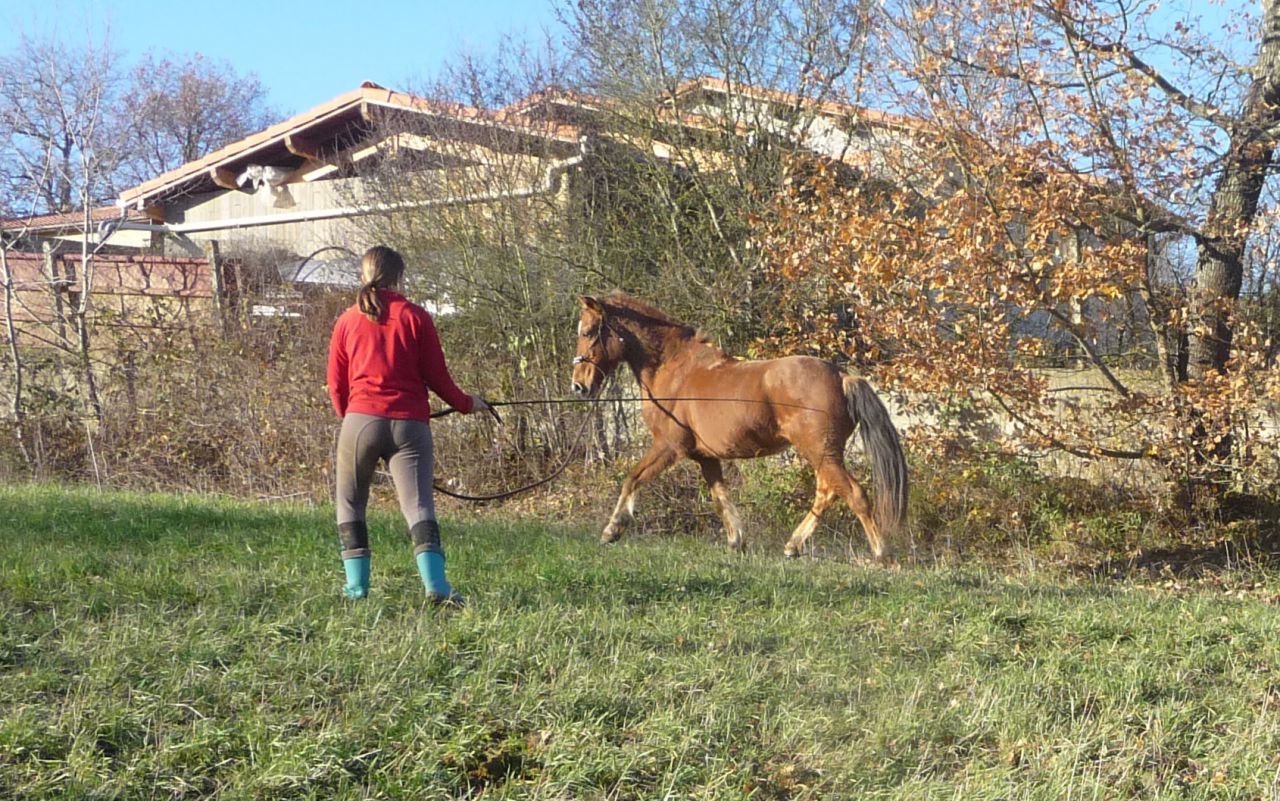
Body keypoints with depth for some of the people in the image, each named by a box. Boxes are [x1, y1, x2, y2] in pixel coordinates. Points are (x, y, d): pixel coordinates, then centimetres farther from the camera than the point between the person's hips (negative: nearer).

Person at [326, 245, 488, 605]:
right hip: (410, 423, -1)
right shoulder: (415, 317, 3)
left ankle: (356, 585, 11)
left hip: (360, 420, 1)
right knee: (419, 507, -4)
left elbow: (335, 383, 12)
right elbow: (436, 375, 3)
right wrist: (466, 403, 19)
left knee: (350, 505, 15)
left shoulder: (348, 321, 8)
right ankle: (435, 584, -18)